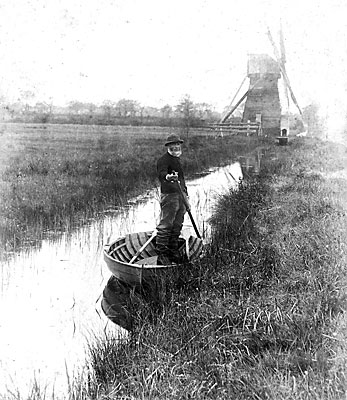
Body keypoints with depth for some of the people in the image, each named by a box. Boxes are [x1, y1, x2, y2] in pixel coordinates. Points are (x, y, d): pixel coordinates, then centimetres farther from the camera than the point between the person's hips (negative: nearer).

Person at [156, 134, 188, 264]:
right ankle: (161, 254, -4)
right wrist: (167, 177, -50)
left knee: (177, 226, 13)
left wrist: (186, 194, 25)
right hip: (169, 195, -9)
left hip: (180, 195, 9)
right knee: (165, 225, -9)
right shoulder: (164, 160, -8)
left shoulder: (177, 160, 21)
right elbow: (161, 174, -27)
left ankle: (173, 252, 23)